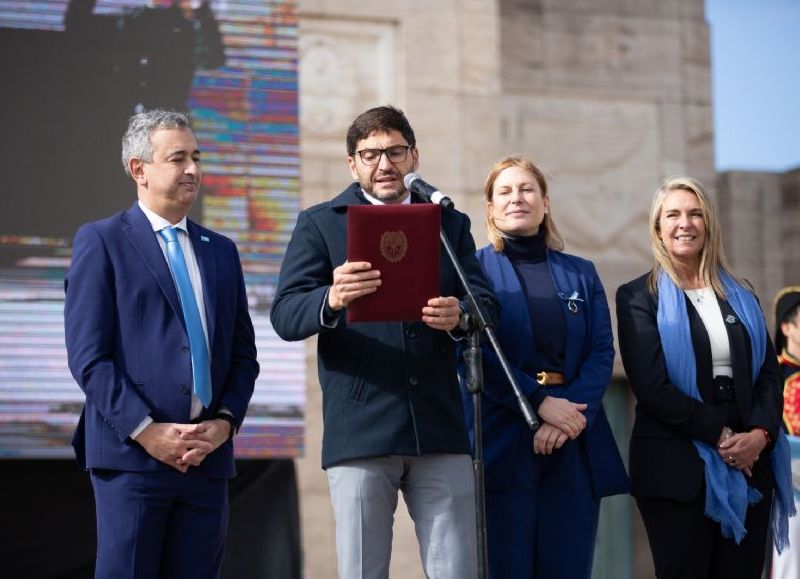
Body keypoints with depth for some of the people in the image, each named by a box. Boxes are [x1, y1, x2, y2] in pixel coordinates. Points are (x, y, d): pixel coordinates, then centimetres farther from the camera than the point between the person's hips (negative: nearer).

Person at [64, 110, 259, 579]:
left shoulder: (221, 251, 19)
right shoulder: (101, 241, 2)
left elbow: (243, 354, 17)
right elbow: (88, 356, -6)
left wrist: (225, 422, -1)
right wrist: (146, 431, -13)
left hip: (208, 455, 5)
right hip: (132, 453, -5)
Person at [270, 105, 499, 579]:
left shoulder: (451, 224, 16)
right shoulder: (319, 225, 8)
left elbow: (488, 307, 7)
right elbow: (285, 316, -4)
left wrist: (458, 317, -18)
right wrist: (332, 300, -27)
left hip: (441, 430, 2)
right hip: (360, 431, -2)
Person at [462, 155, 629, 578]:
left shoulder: (581, 274, 16)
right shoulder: (476, 269, 6)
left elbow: (602, 354, 5)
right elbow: (475, 352, -6)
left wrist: (570, 415, -12)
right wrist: (540, 403, -16)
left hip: (575, 446, 3)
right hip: (503, 441, -3)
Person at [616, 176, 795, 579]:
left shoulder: (739, 296, 15)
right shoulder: (639, 297, 1)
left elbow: (769, 373, 9)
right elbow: (652, 386, -9)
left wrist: (760, 433, -9)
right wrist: (720, 435, -13)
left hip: (749, 465, 4)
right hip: (677, 469, -4)